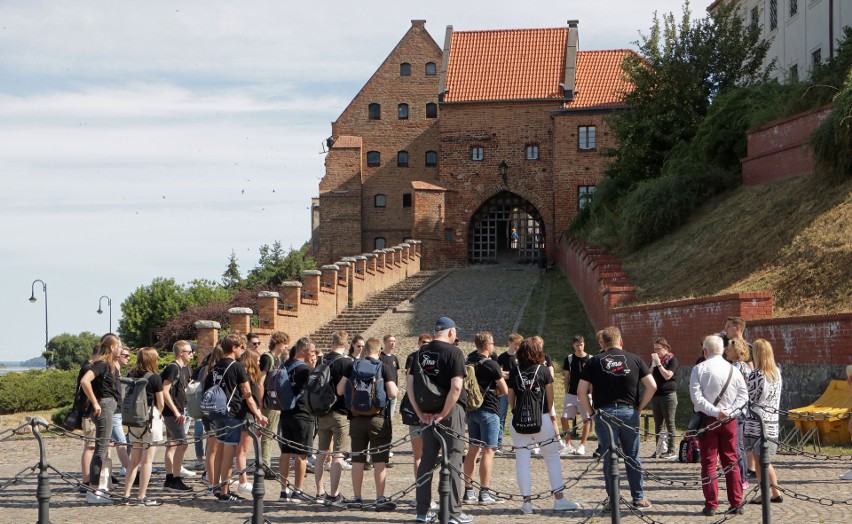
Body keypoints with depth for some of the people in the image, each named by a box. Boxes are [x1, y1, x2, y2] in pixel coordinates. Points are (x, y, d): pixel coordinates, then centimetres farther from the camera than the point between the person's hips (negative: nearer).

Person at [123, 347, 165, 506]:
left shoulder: (130, 376, 4)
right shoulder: (155, 378, -9)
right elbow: (160, 403, -4)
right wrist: (159, 415, 15)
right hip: (151, 418, -5)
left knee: (134, 461, 14)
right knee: (147, 461, -1)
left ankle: (126, 494, 13)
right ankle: (142, 497, -1)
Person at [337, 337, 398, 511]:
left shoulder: (352, 366, 3)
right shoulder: (385, 368, -5)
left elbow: (340, 390, 1)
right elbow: (393, 393, -13)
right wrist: (395, 388, 9)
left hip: (356, 418, 3)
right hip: (378, 418, -3)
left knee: (357, 459, 10)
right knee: (380, 460, 2)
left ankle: (357, 497, 14)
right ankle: (380, 499, 1)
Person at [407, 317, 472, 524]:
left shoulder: (422, 352, 6)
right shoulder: (454, 352, -11)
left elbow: (409, 383, 4)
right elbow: (456, 387, -21)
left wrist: (420, 412, 2)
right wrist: (443, 414, -15)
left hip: (427, 412, 5)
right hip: (451, 411, -5)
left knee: (427, 460, 12)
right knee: (452, 460, 0)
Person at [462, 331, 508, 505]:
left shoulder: (468, 362, 7)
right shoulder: (491, 365, -14)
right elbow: (505, 391, -9)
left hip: (471, 409, 7)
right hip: (488, 411, -7)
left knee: (473, 450, 12)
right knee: (488, 451, -4)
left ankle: (468, 492, 13)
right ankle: (484, 494, -6)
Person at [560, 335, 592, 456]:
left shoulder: (590, 359, -1)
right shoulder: (569, 359, 5)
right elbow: (566, 377, 12)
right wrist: (566, 393, 9)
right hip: (571, 395, 2)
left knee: (587, 420, -3)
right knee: (564, 418, -2)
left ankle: (582, 446, 6)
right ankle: (568, 445, 8)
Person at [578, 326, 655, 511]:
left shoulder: (594, 362, 3)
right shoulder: (635, 359, 4)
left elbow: (581, 391, -3)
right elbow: (652, 386, -1)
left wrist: (591, 412, 5)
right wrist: (639, 407, 7)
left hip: (604, 414, -1)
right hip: (629, 412, 1)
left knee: (609, 457, 5)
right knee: (632, 457, 11)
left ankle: (613, 500, 6)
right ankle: (639, 498, 15)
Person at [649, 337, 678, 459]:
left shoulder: (672, 359, -4)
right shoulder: (654, 359, 15)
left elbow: (667, 376, -15)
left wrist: (659, 363, -13)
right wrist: (653, 364, -3)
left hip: (668, 395, -7)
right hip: (656, 394, 7)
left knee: (669, 423, -4)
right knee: (658, 424, 7)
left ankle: (672, 450, -2)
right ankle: (658, 450, 10)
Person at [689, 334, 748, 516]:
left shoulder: (699, 369, -7)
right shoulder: (733, 370, 1)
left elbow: (696, 397, -15)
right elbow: (743, 395, -2)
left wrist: (715, 411, -15)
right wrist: (728, 411, -8)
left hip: (708, 420, -3)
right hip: (729, 420, 3)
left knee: (709, 463, 3)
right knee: (731, 462, 10)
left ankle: (711, 505, 1)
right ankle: (736, 503, 10)